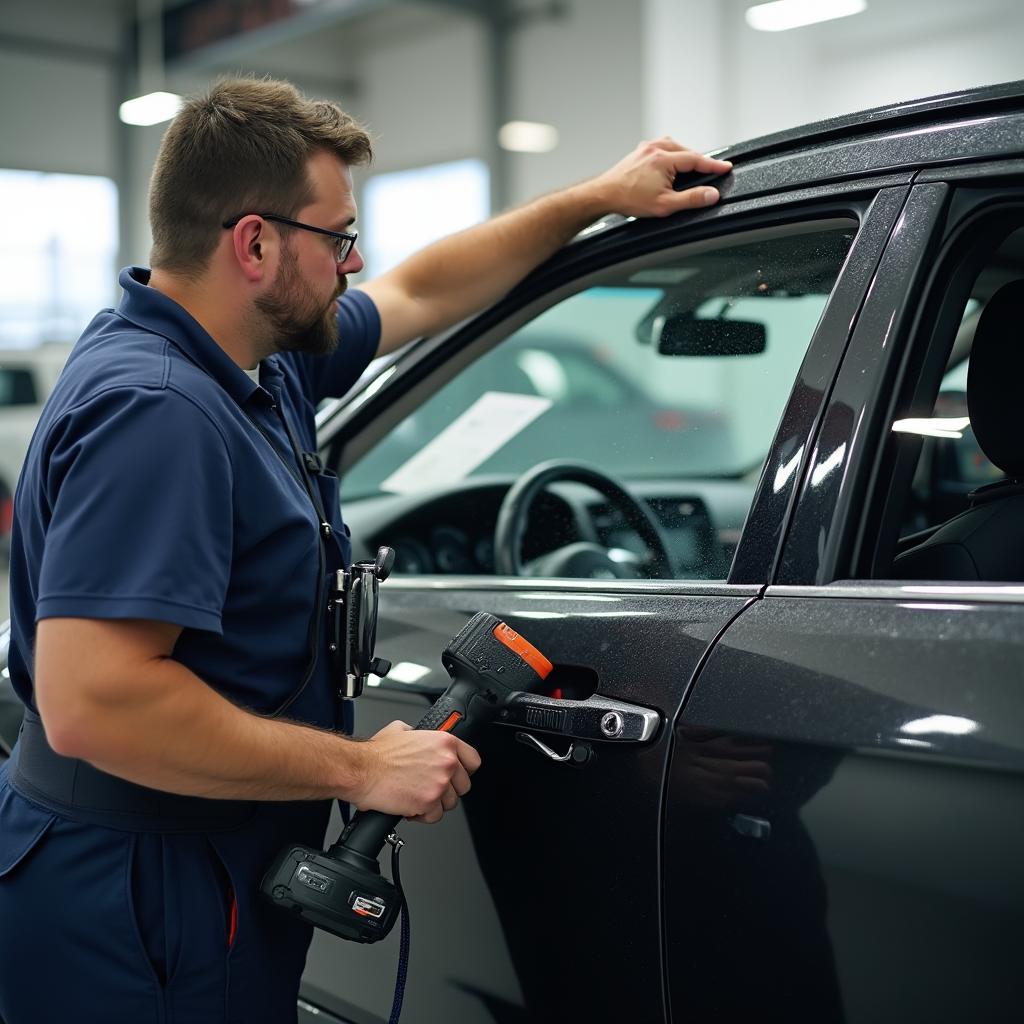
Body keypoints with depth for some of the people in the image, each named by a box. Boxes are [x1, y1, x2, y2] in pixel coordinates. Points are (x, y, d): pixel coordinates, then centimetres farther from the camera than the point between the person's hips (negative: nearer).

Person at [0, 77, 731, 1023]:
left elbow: (421, 293, 22)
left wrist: (600, 197, 23)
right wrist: (360, 769, -25)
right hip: (140, 909, -10)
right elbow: (89, 704, -34)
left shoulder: (262, 361, 5)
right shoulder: (155, 409, -26)